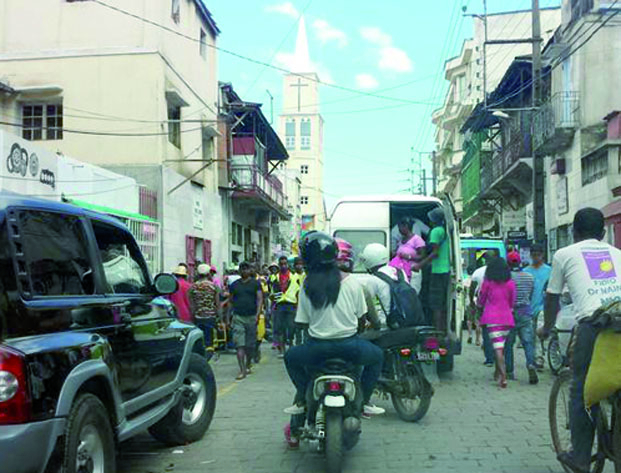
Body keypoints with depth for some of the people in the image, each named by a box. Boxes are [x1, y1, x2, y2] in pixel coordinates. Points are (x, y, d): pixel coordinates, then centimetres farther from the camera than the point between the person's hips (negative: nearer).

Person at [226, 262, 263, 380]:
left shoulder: (255, 283, 5)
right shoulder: (234, 285, 11)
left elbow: (260, 299, 0)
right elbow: (230, 301, 15)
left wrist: (257, 314, -11)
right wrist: (229, 316, 9)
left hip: (251, 317, -1)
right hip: (238, 317, 1)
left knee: (250, 345, 8)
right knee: (239, 345, -8)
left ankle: (248, 365, 29)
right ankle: (242, 370, -9)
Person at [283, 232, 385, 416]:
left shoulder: (307, 285, -5)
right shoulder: (351, 282, -4)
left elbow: (302, 320, 2)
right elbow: (361, 315, 4)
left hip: (317, 347, 1)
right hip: (349, 345, 0)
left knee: (291, 357, 30)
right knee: (377, 355, 28)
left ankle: (302, 398, 19)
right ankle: (364, 401, 20)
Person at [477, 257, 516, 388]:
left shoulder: (487, 282, -2)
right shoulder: (510, 283, 3)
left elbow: (480, 302, 7)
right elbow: (512, 303, 13)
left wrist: (479, 304, 30)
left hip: (492, 318, -3)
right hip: (507, 318, 3)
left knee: (498, 348, -8)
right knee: (501, 347, 18)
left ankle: (503, 376, -20)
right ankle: (498, 374, 28)